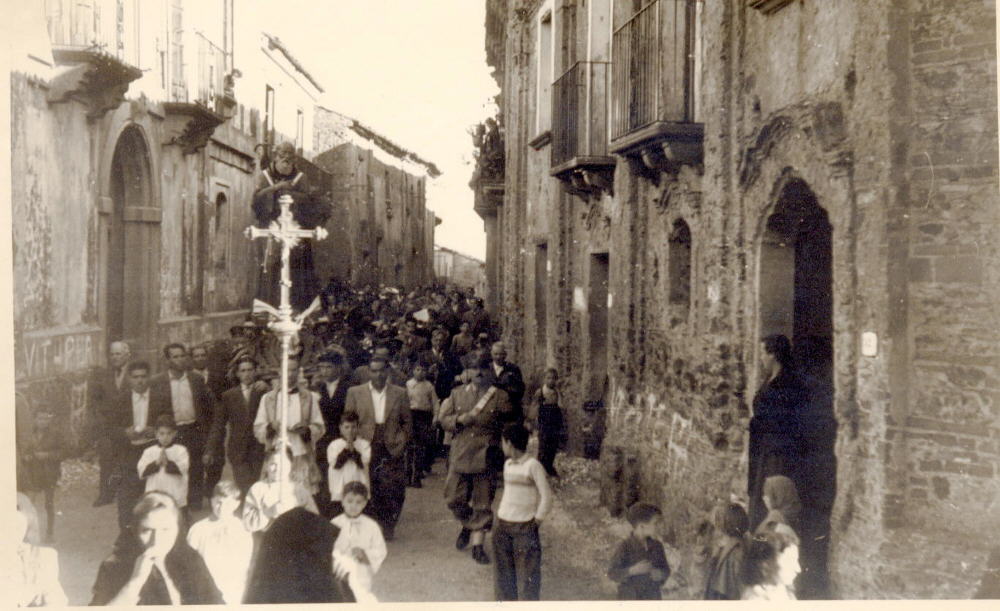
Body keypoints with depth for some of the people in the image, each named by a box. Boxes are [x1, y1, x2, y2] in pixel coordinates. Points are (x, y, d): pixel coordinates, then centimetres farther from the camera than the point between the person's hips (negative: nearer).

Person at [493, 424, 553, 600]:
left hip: (524, 527, -7)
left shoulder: (533, 465, -13)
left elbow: (546, 497, -13)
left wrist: (536, 521, -10)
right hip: (502, 525, 7)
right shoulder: (508, 464, 9)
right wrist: (499, 516, 12)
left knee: (527, 571, -4)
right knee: (503, 569, 12)